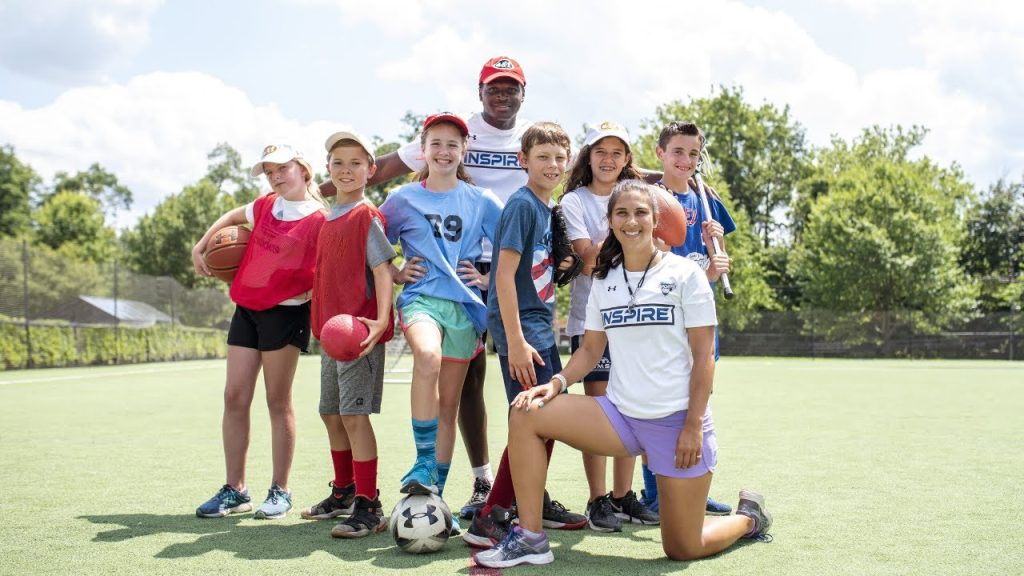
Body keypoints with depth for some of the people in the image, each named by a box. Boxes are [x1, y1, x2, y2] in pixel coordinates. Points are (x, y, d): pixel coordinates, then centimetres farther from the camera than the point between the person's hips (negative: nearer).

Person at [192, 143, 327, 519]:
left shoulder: (318, 220, -9)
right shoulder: (267, 206, 11)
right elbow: (233, 217, 29)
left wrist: (312, 293, -26)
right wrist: (200, 246, 21)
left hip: (285, 313, -6)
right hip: (246, 308, 7)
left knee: (278, 401, 0)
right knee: (234, 397, 4)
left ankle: (280, 492, 12)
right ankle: (235, 490, 13)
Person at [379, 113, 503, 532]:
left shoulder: (480, 201, 9)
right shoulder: (404, 198, 8)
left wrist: (489, 278, 0)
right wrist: (396, 274, 2)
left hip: (464, 304, 2)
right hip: (421, 297, -2)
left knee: (449, 403, 5)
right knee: (427, 355, -35)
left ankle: (437, 492, 16)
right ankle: (423, 466, -25)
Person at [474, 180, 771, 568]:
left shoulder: (684, 274, -5)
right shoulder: (604, 280, 8)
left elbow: (704, 355, -7)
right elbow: (591, 349, 12)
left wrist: (694, 426, -14)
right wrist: (557, 382, -8)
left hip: (677, 420, -4)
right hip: (621, 415, 4)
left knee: (683, 549, 0)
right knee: (525, 414, -15)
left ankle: (749, 517, 34)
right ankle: (531, 539, -7)